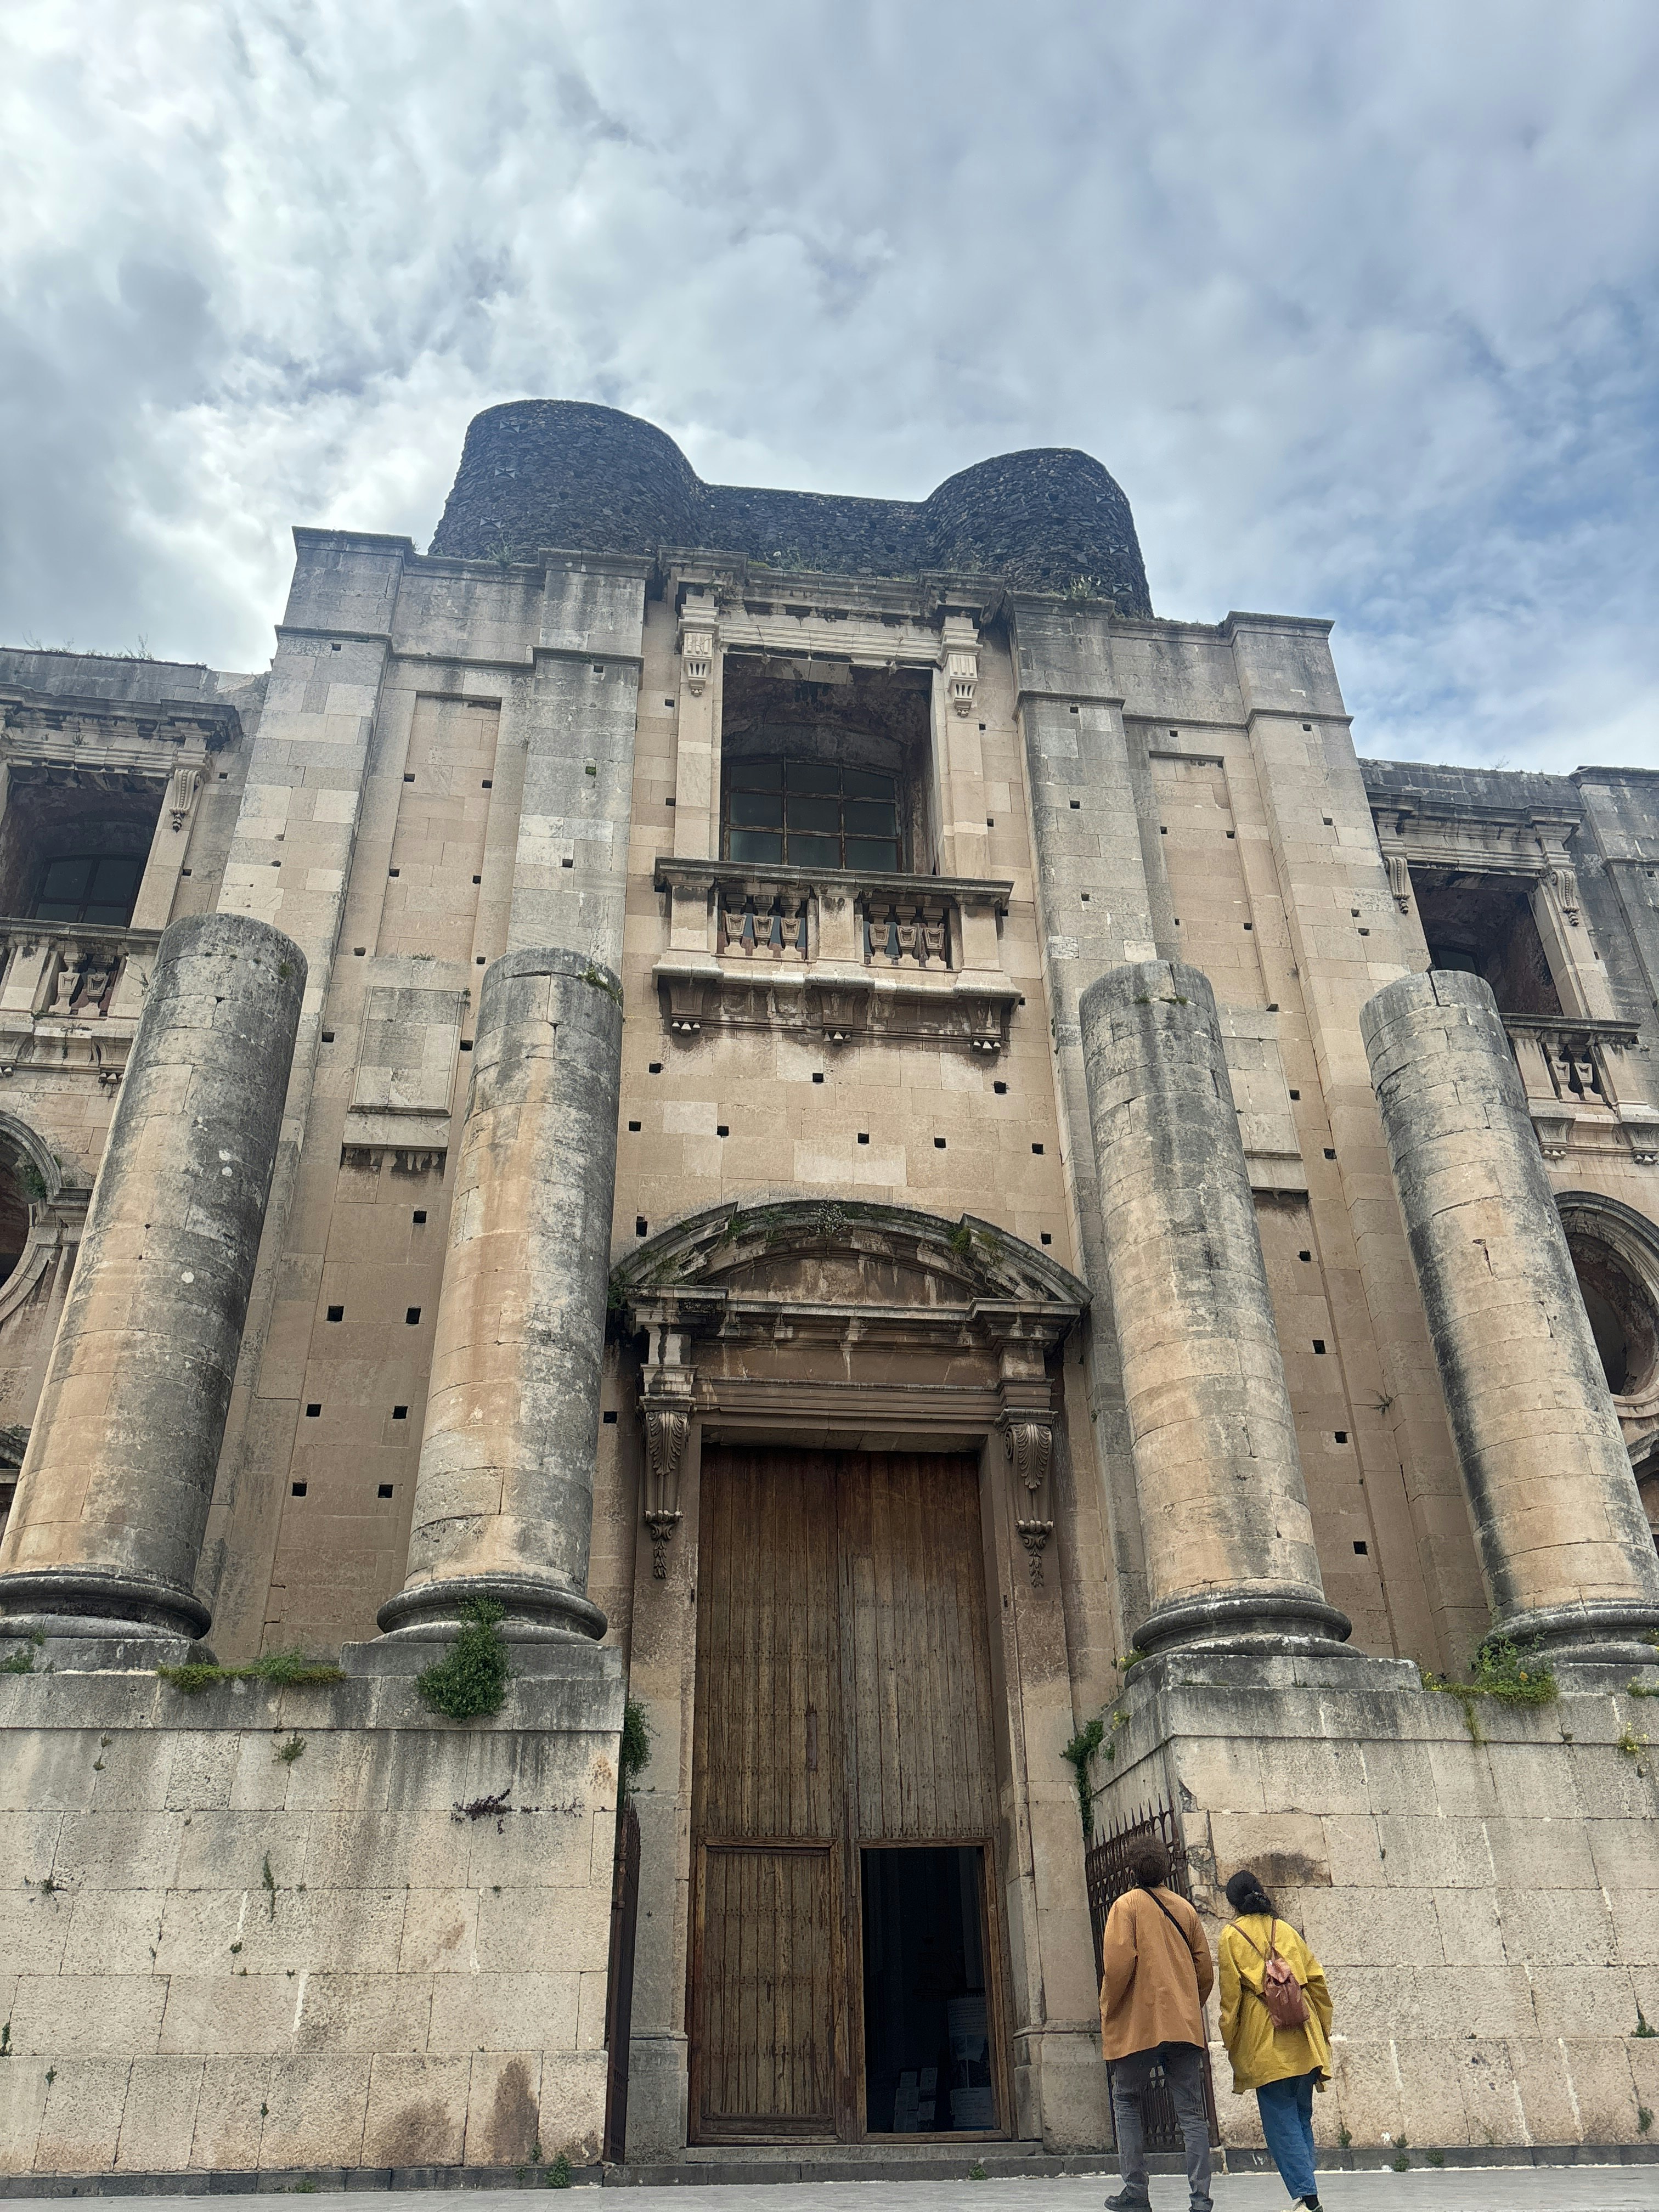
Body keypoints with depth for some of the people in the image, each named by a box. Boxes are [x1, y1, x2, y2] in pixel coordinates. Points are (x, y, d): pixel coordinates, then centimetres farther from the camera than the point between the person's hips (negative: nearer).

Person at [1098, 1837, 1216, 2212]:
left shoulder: (1127, 1905, -3)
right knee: (1191, 2111, 6)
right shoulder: (1185, 1908, 10)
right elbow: (1205, 1969, 10)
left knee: (1126, 2102, 9)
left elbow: (1118, 1961, -14)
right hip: (1185, 2025, 4)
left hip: (1138, 2023, -4)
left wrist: (1108, 2008, -1)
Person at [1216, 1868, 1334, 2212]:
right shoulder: (1286, 1930, 12)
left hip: (1264, 2043, -5)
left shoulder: (1231, 1936, 0)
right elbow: (1316, 1980, 11)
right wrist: (1322, 2029, 19)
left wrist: (1230, 2044, 3)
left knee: (1281, 2122, -2)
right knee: (1302, 2117, 14)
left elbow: (1230, 1996, -4)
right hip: (1303, 2041, 5)